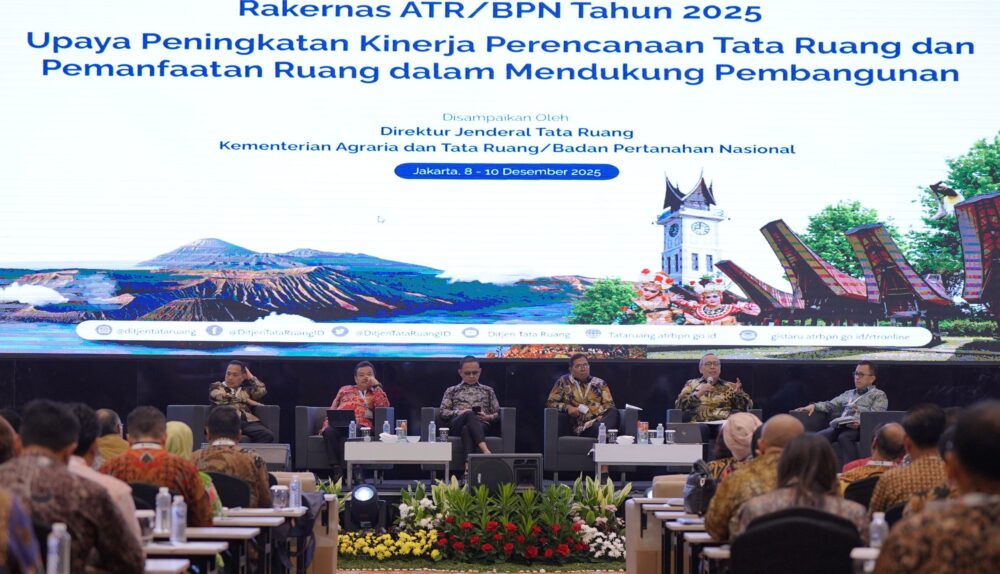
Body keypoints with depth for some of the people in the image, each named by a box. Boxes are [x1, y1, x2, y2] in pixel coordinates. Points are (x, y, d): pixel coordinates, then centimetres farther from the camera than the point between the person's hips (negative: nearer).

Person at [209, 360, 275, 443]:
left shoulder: (247, 390, 29)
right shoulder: (216, 387, 24)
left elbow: (262, 391, 9)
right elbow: (222, 397, 2)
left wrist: (250, 376, 21)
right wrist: (247, 400, 7)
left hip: (248, 421, 3)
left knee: (268, 435, -31)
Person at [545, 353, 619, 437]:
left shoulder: (599, 383, 19)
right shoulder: (564, 381, 14)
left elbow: (610, 405, 10)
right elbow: (550, 403, 11)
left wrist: (602, 416, -14)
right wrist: (567, 407, -9)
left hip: (595, 424, 1)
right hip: (575, 426, -1)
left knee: (614, 412, -28)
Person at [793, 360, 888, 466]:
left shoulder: (879, 395, 14)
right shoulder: (848, 394, 33)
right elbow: (830, 405, 26)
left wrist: (860, 423, -22)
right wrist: (814, 406, 5)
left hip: (860, 429, -5)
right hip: (840, 426, 5)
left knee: (844, 437, -38)